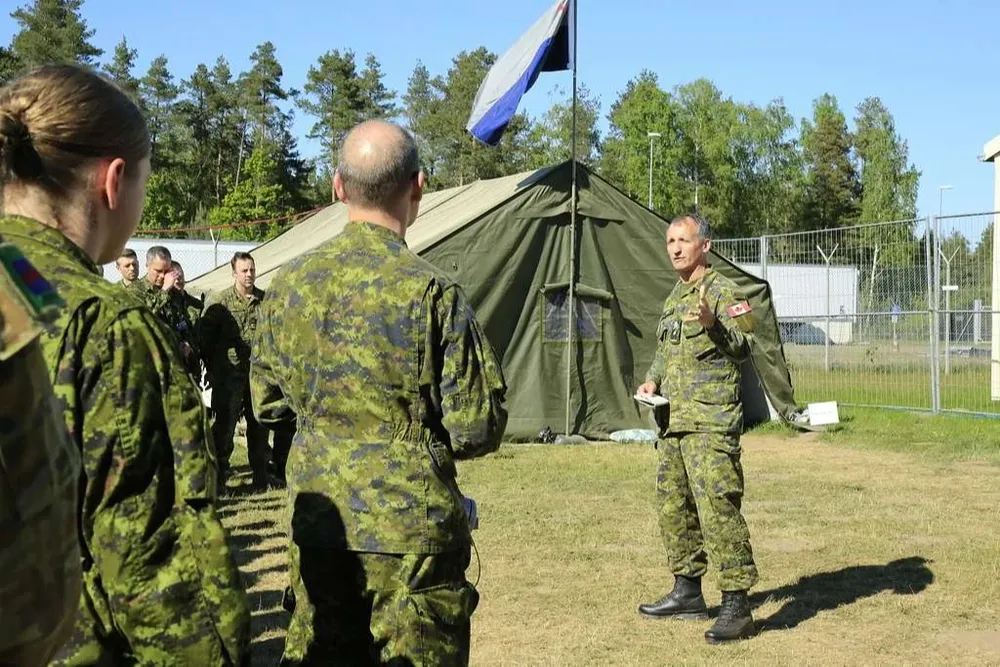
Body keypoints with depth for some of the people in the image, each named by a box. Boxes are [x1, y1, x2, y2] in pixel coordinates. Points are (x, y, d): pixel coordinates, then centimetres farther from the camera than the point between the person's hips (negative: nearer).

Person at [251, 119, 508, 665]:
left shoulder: (288, 285, 0)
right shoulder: (432, 293, -15)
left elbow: (267, 403, 11)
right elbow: (476, 431, -13)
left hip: (316, 525, 5)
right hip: (411, 532, -4)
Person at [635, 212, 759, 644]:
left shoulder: (721, 290, -8)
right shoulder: (675, 296, 18)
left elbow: (741, 347, -19)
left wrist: (712, 323, -36)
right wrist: (652, 380, 12)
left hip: (711, 424, -9)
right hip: (674, 421, 9)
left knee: (718, 510, -12)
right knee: (673, 507, 15)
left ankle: (736, 608, -8)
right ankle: (687, 592, 28)